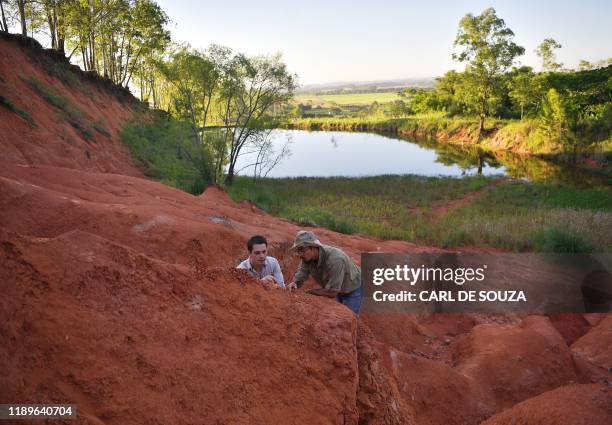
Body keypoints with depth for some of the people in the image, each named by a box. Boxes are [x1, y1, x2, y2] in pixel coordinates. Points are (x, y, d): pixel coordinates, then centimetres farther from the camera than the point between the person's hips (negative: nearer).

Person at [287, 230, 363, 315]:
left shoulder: (335, 259, -40)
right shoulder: (306, 257, -20)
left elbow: (332, 292, -36)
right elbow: (299, 278, -12)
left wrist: (307, 292, -28)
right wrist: (293, 284, -36)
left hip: (353, 290, -6)